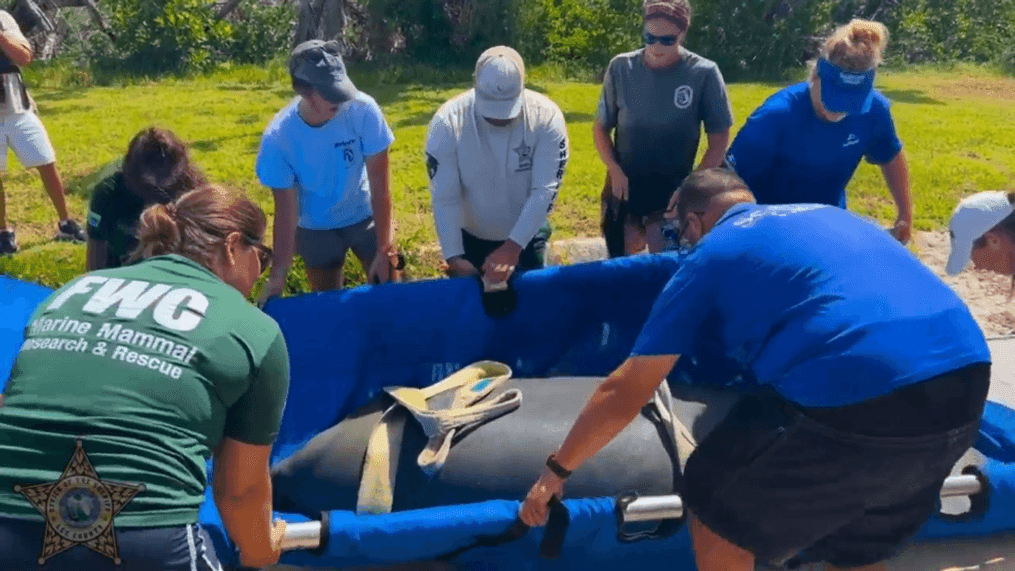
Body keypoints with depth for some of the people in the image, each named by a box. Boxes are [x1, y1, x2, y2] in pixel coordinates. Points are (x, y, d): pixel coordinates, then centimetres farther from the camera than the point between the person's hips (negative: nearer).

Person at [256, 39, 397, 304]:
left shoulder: (363, 109, -28)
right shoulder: (277, 138, -26)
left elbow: (379, 186, -22)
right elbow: (285, 211, -17)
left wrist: (384, 249, -21)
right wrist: (278, 275, -18)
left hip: (365, 216, 0)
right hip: (315, 229, 0)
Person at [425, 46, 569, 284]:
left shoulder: (547, 118, -23)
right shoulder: (446, 122, -23)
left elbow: (544, 191, -24)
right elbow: (444, 199, -20)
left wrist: (512, 248, -32)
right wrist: (454, 256, -27)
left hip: (527, 237, 0)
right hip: (470, 237, 0)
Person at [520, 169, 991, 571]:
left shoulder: (709, 253, 12)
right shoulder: (828, 215, 29)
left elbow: (624, 394, 14)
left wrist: (556, 470, 27)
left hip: (854, 401, -7)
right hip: (965, 383, 7)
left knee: (717, 511, 18)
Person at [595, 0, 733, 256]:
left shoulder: (704, 73, -13)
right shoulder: (621, 68, -7)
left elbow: (719, 139, -5)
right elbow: (601, 127, 3)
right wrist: (615, 171, -11)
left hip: (672, 196, -2)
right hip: (623, 192, 2)